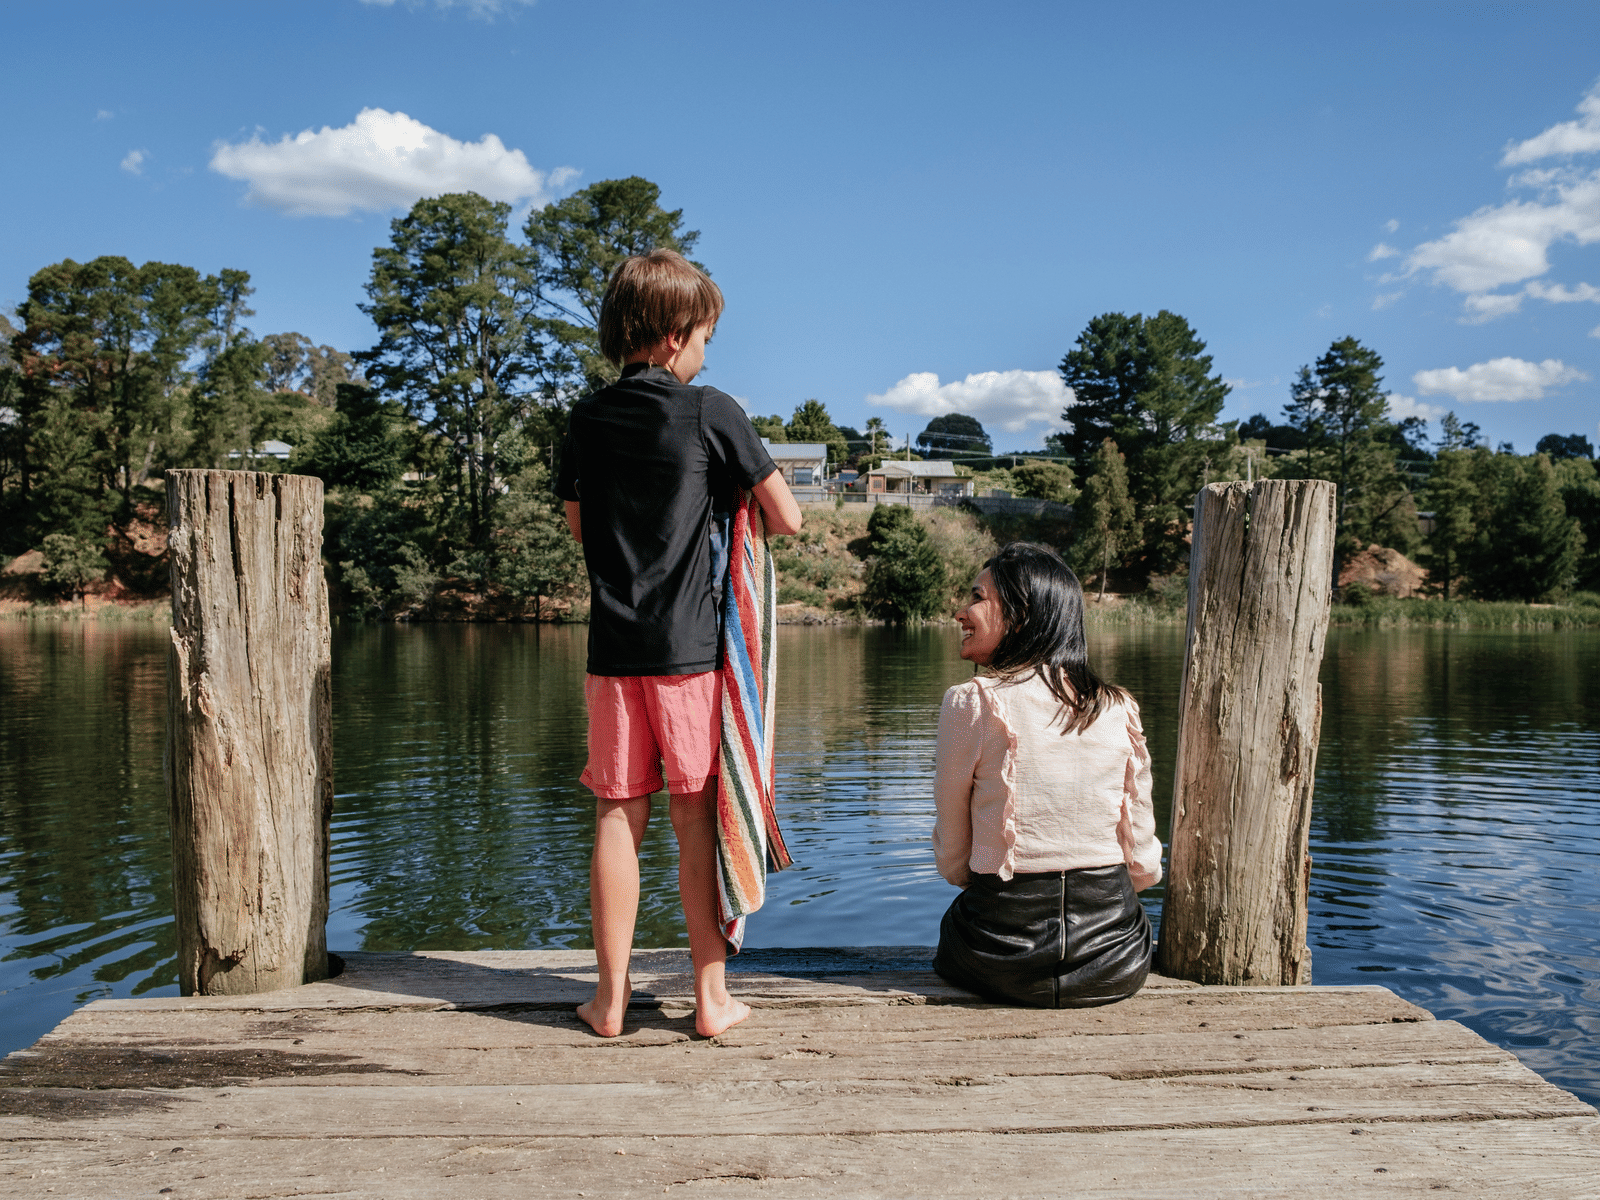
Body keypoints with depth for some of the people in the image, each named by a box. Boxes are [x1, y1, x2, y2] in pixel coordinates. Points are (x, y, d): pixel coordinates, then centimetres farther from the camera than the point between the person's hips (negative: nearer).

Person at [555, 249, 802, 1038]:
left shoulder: (588, 417, 6)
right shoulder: (712, 412, -6)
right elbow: (787, 520, -4)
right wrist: (734, 522, 15)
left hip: (613, 647, 3)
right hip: (691, 647, -3)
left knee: (617, 816, 8)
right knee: (697, 817, 5)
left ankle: (611, 998, 14)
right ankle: (711, 996, 12)